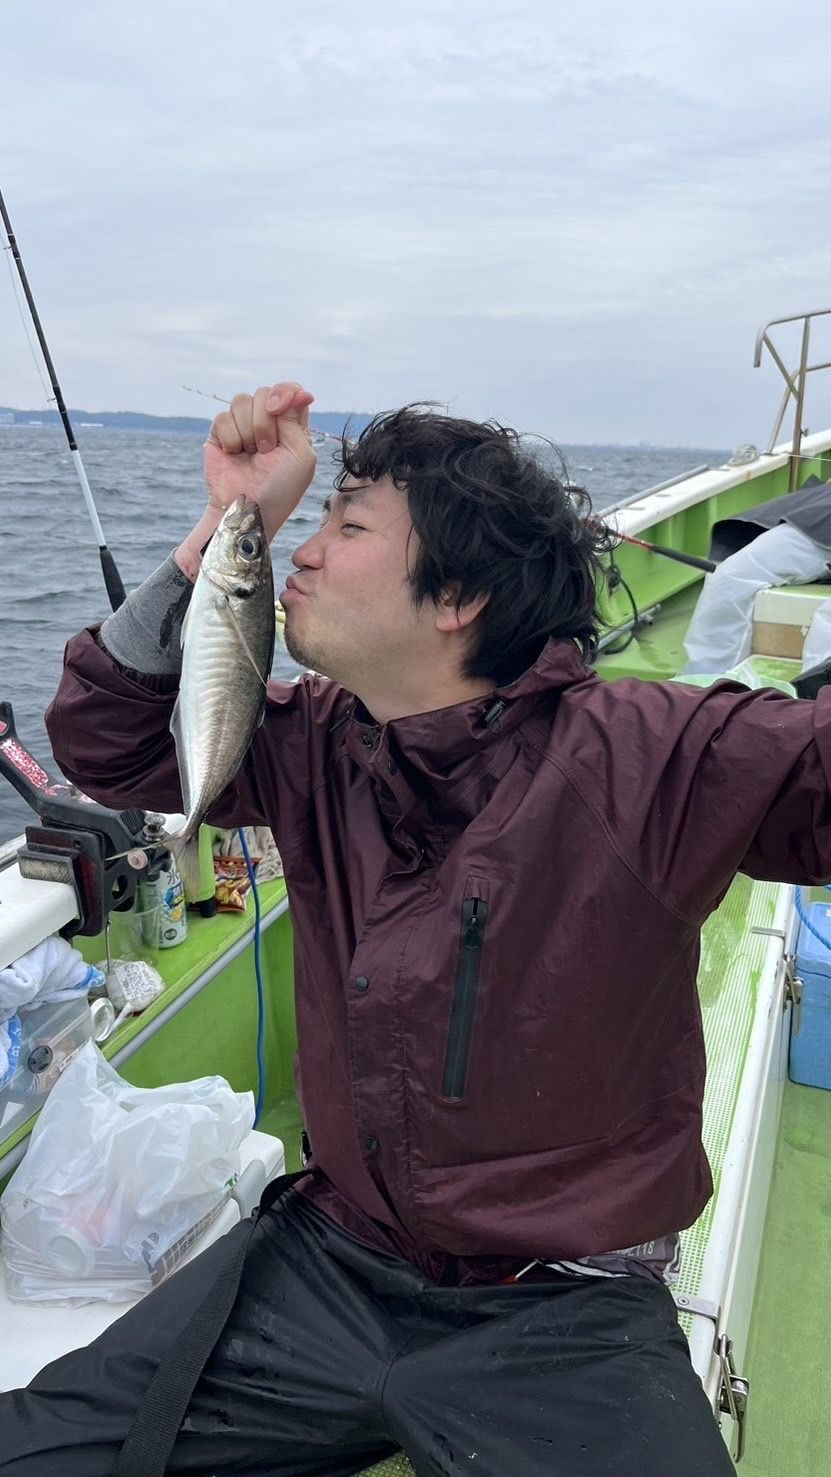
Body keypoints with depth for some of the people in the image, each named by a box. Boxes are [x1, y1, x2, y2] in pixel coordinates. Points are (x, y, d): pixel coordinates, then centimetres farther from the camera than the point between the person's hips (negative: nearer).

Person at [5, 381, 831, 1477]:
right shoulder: (317, 747, -2)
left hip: (562, 1315, -3)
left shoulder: (642, 757, -18)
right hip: (330, 1256, 4)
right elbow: (105, 744, 2)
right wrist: (226, 527, -9)